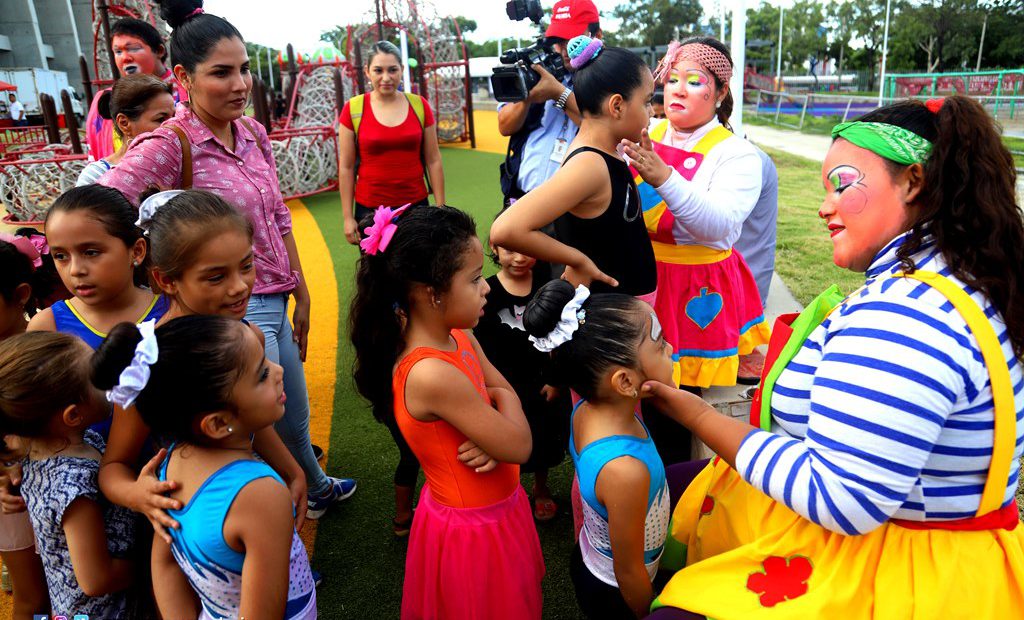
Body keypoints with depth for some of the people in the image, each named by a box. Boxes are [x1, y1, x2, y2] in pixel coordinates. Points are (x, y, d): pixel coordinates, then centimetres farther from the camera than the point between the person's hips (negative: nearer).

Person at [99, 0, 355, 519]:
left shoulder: (253, 133, 5)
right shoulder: (171, 145, -16)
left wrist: (300, 294, 14)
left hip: (273, 301, 7)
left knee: (295, 420, 26)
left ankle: (317, 490, 52)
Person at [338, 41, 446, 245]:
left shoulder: (420, 106, 1)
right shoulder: (353, 109, -3)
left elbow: (433, 161, 4)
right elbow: (346, 167, 0)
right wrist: (348, 217, -1)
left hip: (416, 205, 1)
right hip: (370, 209, -1)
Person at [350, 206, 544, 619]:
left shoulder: (460, 337, -7)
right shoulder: (432, 374, -35)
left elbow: (509, 400, 0)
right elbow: (519, 446, -27)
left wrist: (495, 437, -21)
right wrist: (502, 398, -8)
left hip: (499, 509, 8)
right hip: (474, 532, -8)